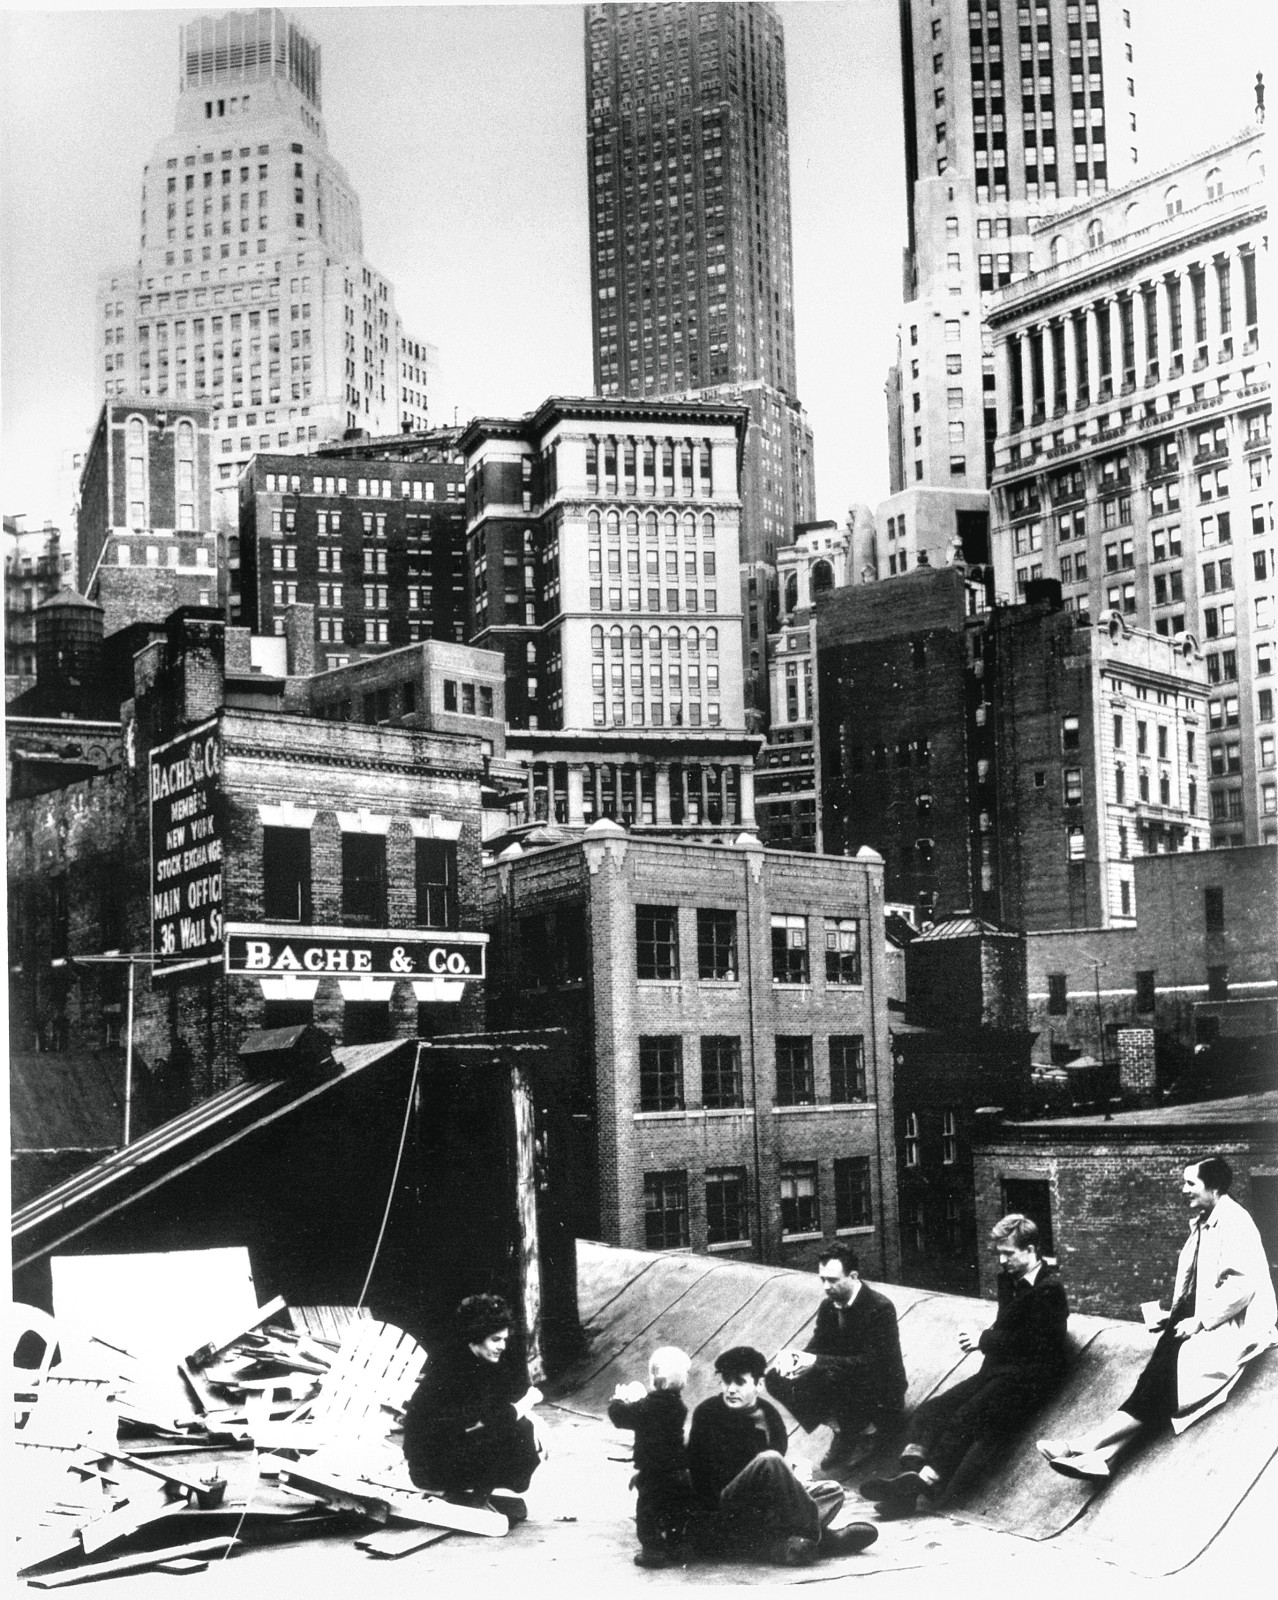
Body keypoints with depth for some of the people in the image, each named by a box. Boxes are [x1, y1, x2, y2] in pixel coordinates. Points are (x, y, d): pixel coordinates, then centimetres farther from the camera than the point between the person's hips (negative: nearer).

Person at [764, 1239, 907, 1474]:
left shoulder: (880, 1308, -21)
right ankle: (841, 1428, 1)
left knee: (831, 1378, -37)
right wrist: (791, 1358, -23)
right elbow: (816, 1348, 2)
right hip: (843, 1381, 7)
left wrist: (817, 1361, -37)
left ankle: (865, 1431, -9)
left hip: (881, 1400, -7)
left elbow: (871, 1362, -29)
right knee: (777, 1379, -10)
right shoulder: (828, 1306, 1)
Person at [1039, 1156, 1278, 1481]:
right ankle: (1105, 1451, -31)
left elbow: (1242, 1285, -19)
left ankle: (1093, 1444, -32)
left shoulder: (1234, 1222, -11)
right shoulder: (1202, 1222, 17)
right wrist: (1175, 1316, 6)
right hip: (1202, 1318, 8)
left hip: (1234, 1324, -8)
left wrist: (1199, 1321, -18)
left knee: (1170, 1365, -25)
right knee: (1161, 1363, -16)